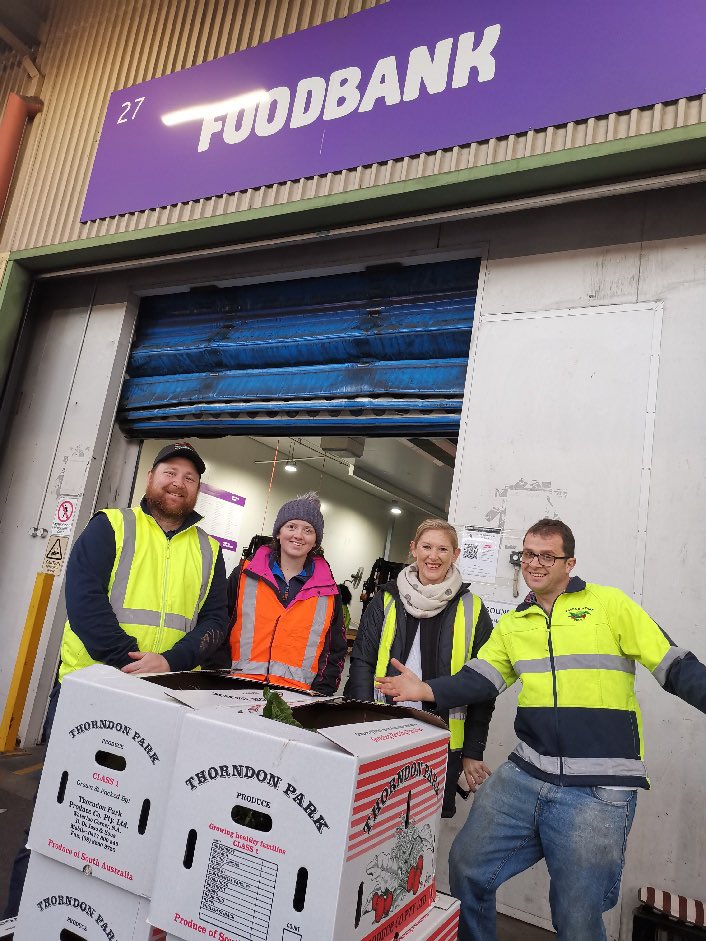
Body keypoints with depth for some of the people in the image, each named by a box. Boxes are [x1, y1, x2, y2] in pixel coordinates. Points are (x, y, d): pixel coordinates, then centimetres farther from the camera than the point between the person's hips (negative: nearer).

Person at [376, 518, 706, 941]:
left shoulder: (610, 604, -4)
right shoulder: (513, 623, 11)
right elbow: (480, 678, 4)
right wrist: (427, 691, -11)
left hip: (600, 790, -4)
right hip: (524, 777, 5)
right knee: (466, 868, 8)